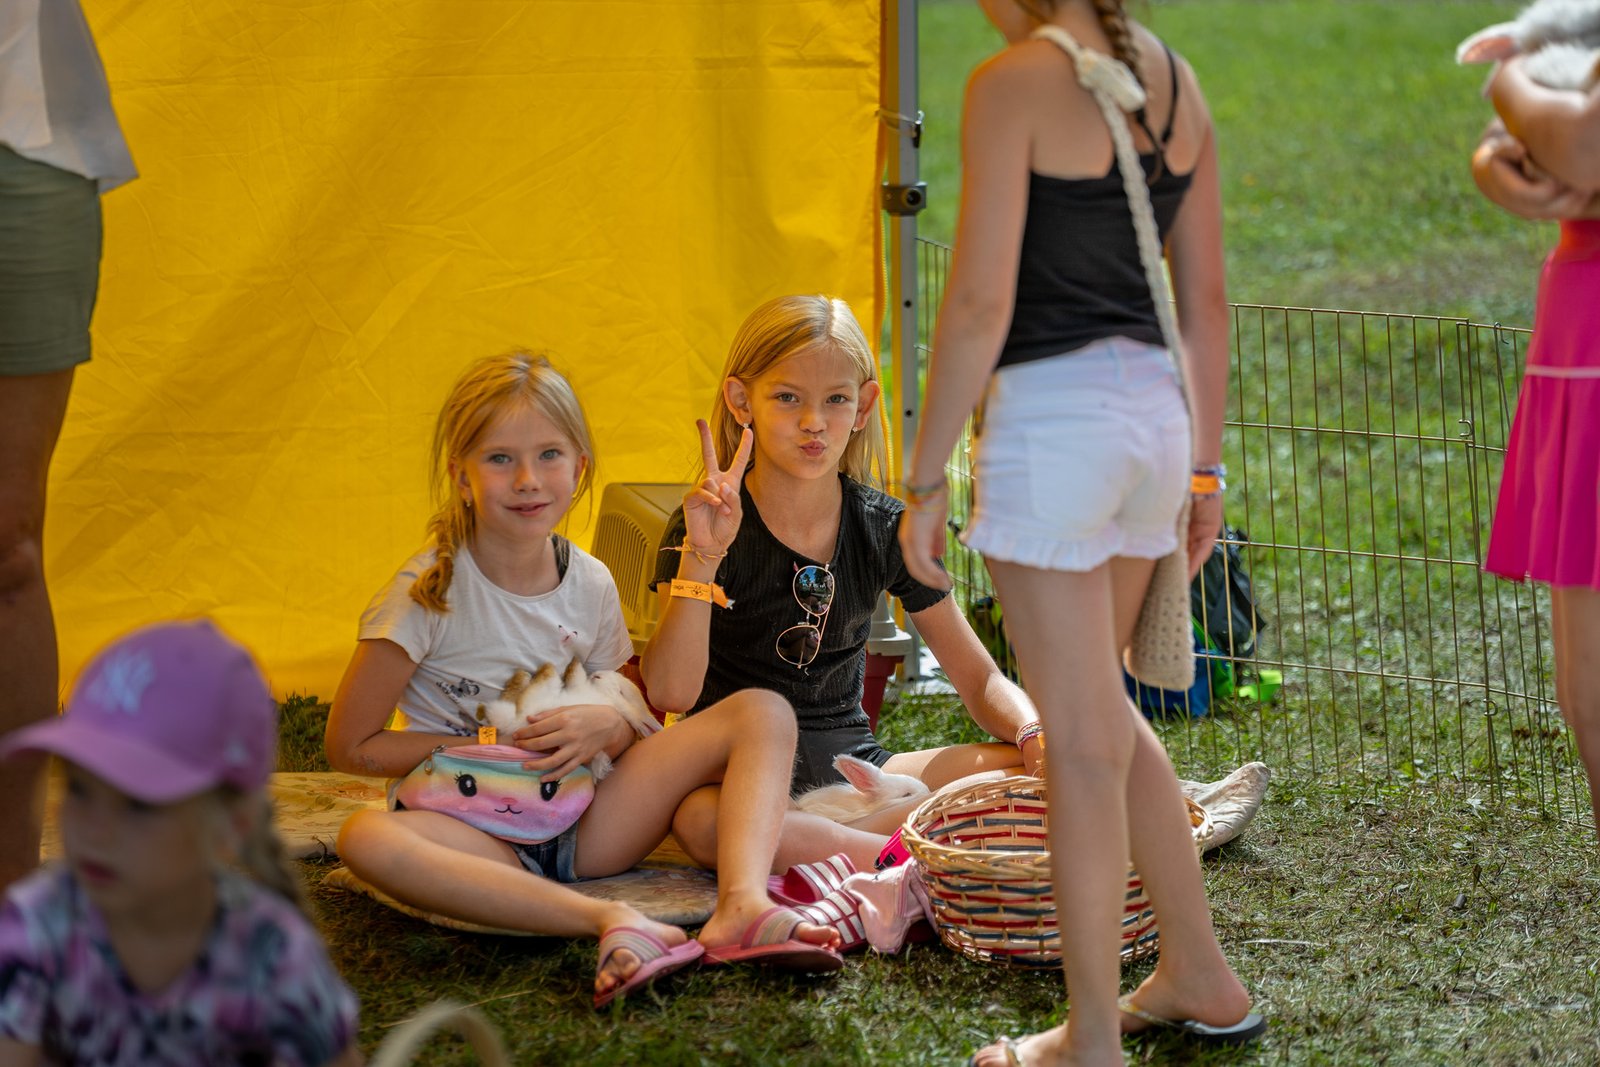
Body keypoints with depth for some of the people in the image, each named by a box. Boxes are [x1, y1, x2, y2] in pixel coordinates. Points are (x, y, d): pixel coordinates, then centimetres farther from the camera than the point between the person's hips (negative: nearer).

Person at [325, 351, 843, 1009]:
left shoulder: (591, 584, 5)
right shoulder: (430, 591, -7)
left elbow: (636, 723, 13)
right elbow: (349, 746, -7)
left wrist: (610, 729, -13)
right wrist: (496, 747, -10)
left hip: (586, 827, 4)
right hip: (478, 834, -4)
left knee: (762, 711, -9)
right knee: (365, 839, -39)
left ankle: (742, 905, -36)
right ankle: (609, 921, -46)